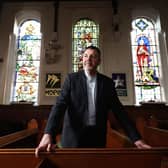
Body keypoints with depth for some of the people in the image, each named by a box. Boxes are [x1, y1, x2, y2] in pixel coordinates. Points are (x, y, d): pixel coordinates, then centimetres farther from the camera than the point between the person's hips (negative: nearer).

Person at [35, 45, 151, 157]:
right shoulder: (72, 78, -2)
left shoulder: (107, 82, 3)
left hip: (97, 137, 2)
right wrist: (48, 134, -27)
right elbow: (60, 105, -12)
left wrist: (136, 138, -4)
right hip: (74, 137, -1)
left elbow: (118, 110, 3)